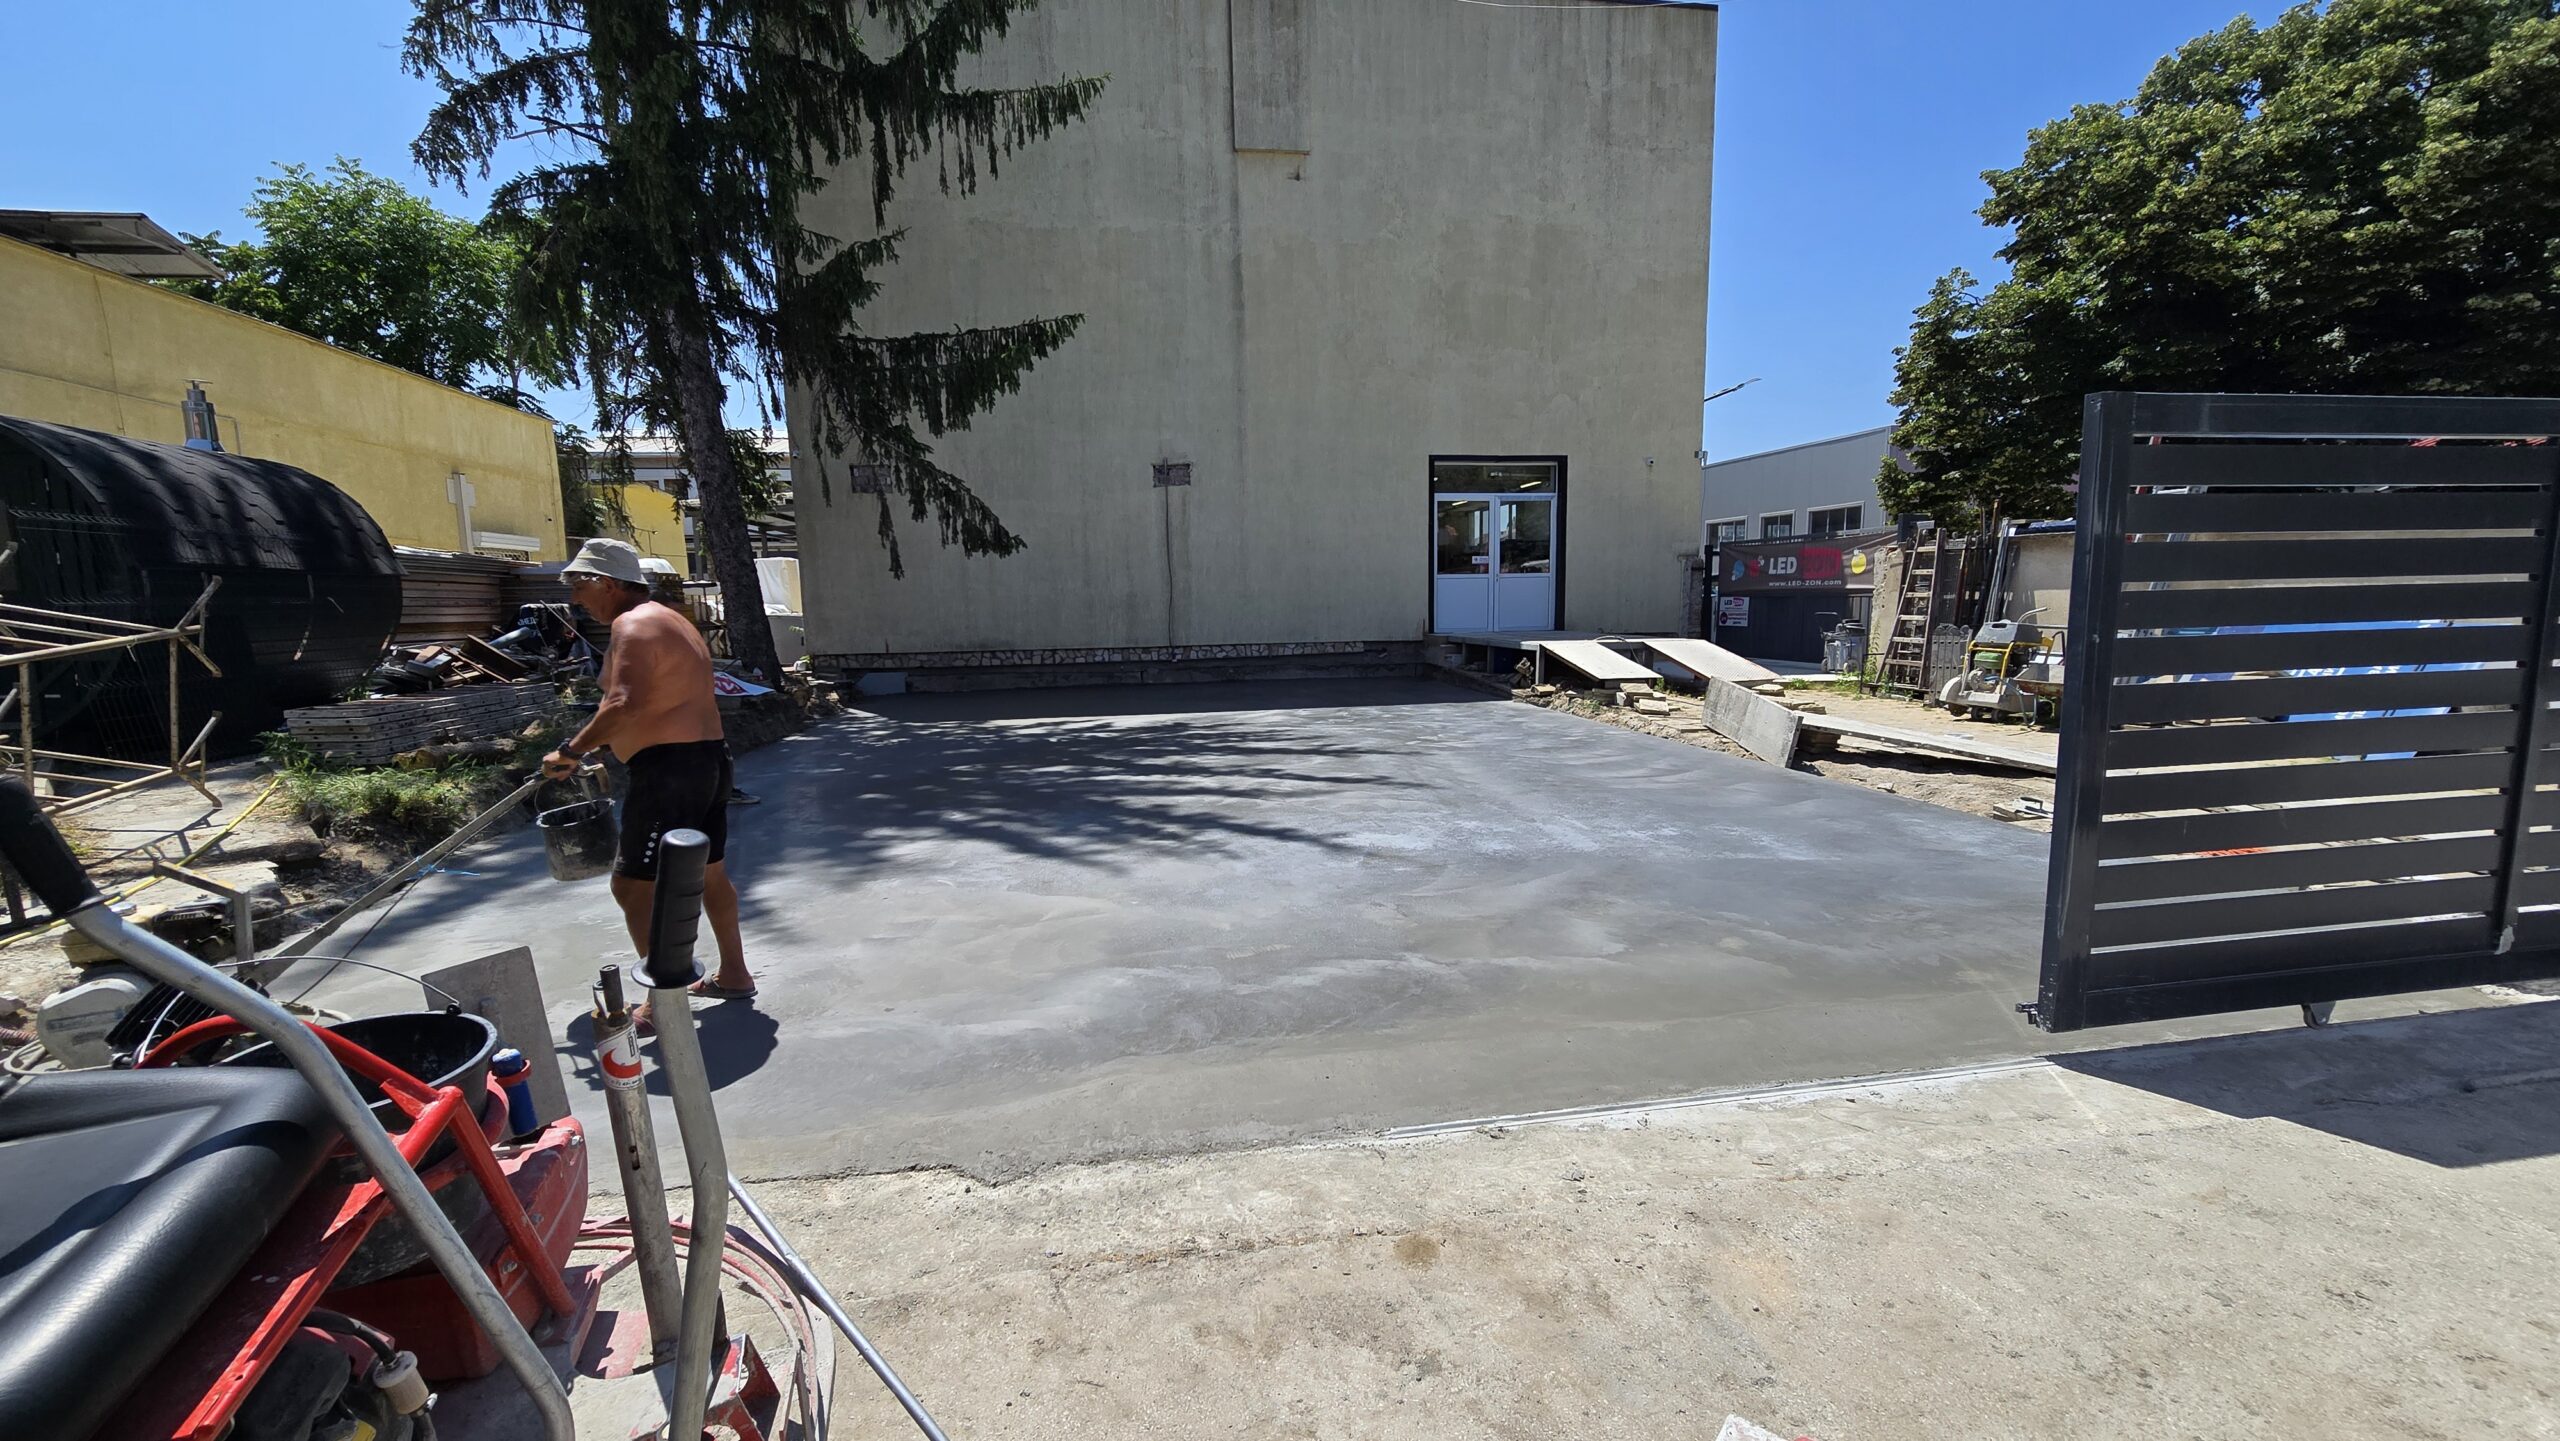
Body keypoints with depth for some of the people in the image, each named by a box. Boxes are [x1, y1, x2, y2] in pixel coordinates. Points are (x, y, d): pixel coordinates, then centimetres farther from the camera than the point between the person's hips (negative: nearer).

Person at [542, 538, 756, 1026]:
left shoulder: (633, 624, -14)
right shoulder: (670, 621, 18)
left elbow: (625, 705, -29)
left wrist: (573, 750, -19)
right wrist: (598, 747, 22)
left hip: (669, 769, -11)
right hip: (708, 760, 11)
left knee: (634, 885, -3)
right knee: (709, 873, 19)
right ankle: (734, 975, 30)